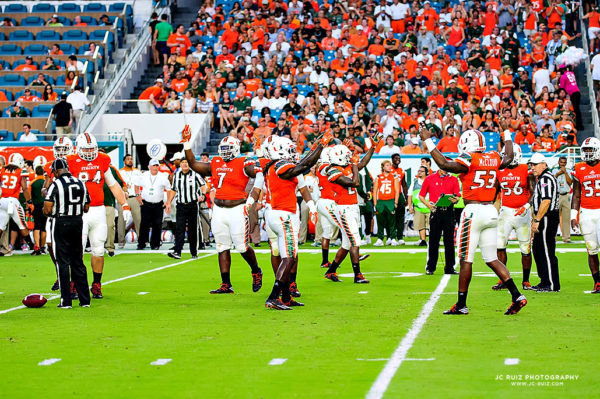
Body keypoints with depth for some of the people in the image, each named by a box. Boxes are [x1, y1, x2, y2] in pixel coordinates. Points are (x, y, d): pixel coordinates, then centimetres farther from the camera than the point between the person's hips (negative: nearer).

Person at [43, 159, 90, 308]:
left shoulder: (55, 185, -10)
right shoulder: (81, 184, 7)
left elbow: (47, 209, -14)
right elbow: (86, 208, 11)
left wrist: (49, 212, 8)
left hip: (61, 223, -5)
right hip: (78, 223, 5)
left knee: (63, 262, 1)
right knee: (78, 262, 13)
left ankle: (66, 300, -1)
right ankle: (85, 299, 14)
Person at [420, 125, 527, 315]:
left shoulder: (469, 159, -9)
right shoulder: (494, 158, 11)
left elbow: (444, 164, -20)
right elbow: (509, 157, 33)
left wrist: (428, 141, -12)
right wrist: (506, 132, 45)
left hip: (473, 211, -7)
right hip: (491, 212, 7)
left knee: (466, 259, 0)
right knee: (492, 258, 12)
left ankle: (461, 305, 4)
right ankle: (517, 296, 4)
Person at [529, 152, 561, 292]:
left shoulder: (545, 178, -14)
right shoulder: (542, 178, 18)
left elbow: (546, 201, -23)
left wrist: (537, 220, -21)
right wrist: (536, 220, 20)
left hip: (547, 218, -11)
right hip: (545, 219, 11)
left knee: (546, 251, -7)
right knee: (538, 249, 15)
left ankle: (552, 285, -4)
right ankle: (545, 281, 21)